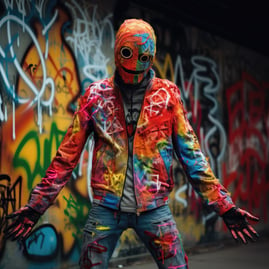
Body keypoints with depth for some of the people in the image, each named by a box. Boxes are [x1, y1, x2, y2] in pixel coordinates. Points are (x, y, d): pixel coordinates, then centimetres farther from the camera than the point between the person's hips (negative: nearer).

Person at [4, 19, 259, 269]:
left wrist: (225, 206, 1)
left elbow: (191, 154, 4)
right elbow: (67, 155, 5)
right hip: (106, 206, 0)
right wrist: (36, 206, 1)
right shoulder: (96, 95, 2)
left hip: (154, 208, 0)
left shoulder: (168, 95, 2)